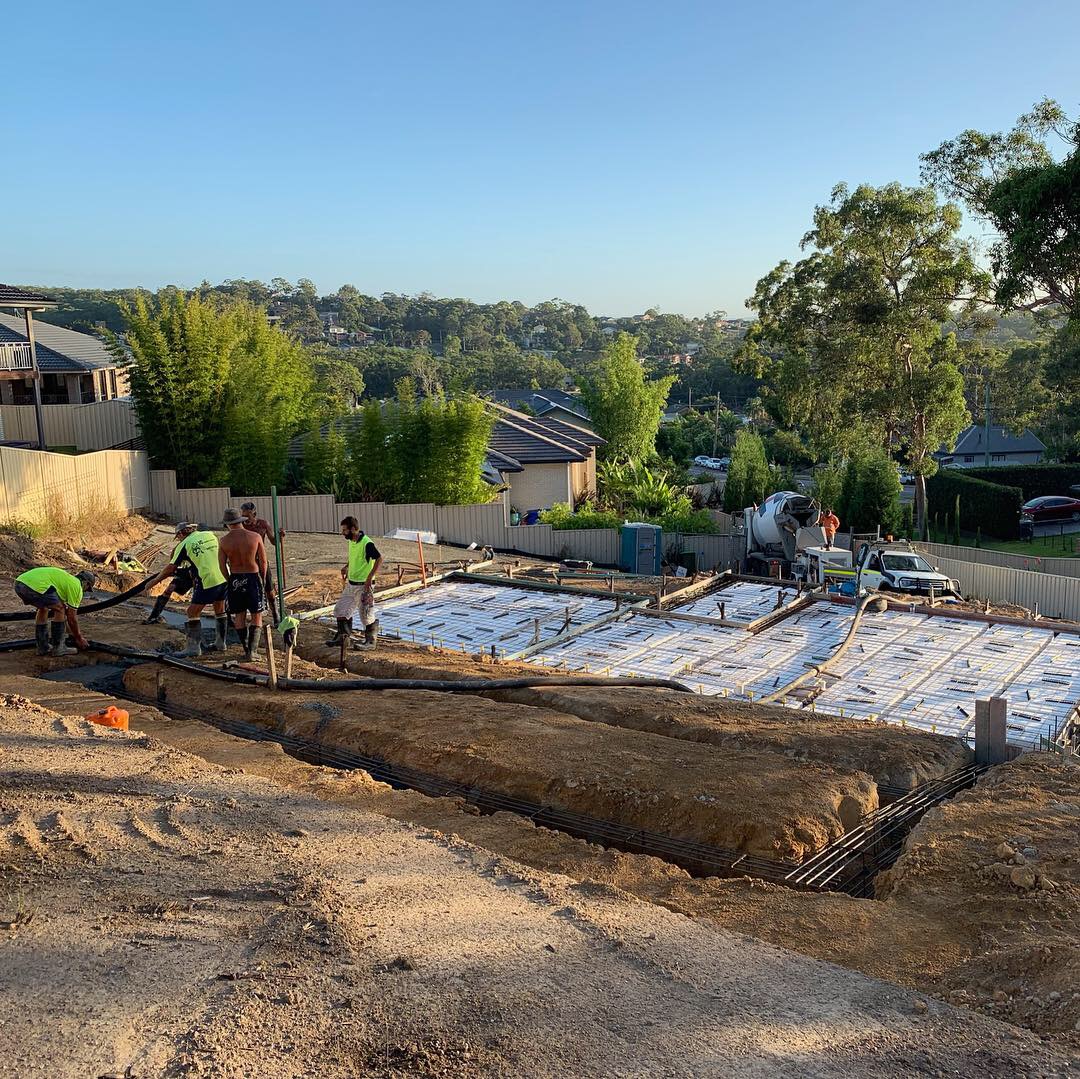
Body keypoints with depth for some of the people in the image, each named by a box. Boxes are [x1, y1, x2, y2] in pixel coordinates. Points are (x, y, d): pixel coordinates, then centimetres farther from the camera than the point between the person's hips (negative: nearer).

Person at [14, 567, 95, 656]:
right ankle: (57, 648, 13)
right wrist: (79, 639, 26)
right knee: (60, 609, 8)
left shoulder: (65, 578, 35)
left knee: (44, 608, 30)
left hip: (19, 583, 9)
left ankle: (42, 647, 29)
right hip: (35, 586, -9)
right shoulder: (77, 587, 10)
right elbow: (71, 618, 12)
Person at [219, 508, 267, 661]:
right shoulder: (255, 537, -8)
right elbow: (263, 562, -4)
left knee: (239, 616, 14)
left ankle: (246, 650, 16)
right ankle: (252, 650, -5)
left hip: (235, 579, 1)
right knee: (256, 617, 7)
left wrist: (230, 581, 11)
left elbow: (222, 565, -3)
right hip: (253, 578, -1)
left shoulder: (224, 541, -6)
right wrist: (262, 580, 10)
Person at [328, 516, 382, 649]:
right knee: (340, 609, 10)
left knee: (366, 615, 2)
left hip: (363, 585, -9)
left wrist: (370, 577, -27)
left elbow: (379, 559, -24)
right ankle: (342, 636, 22)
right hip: (351, 583, 9)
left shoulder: (367, 543, -21)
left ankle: (371, 640, 17)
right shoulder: (351, 542, 6)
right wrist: (346, 566, 11)